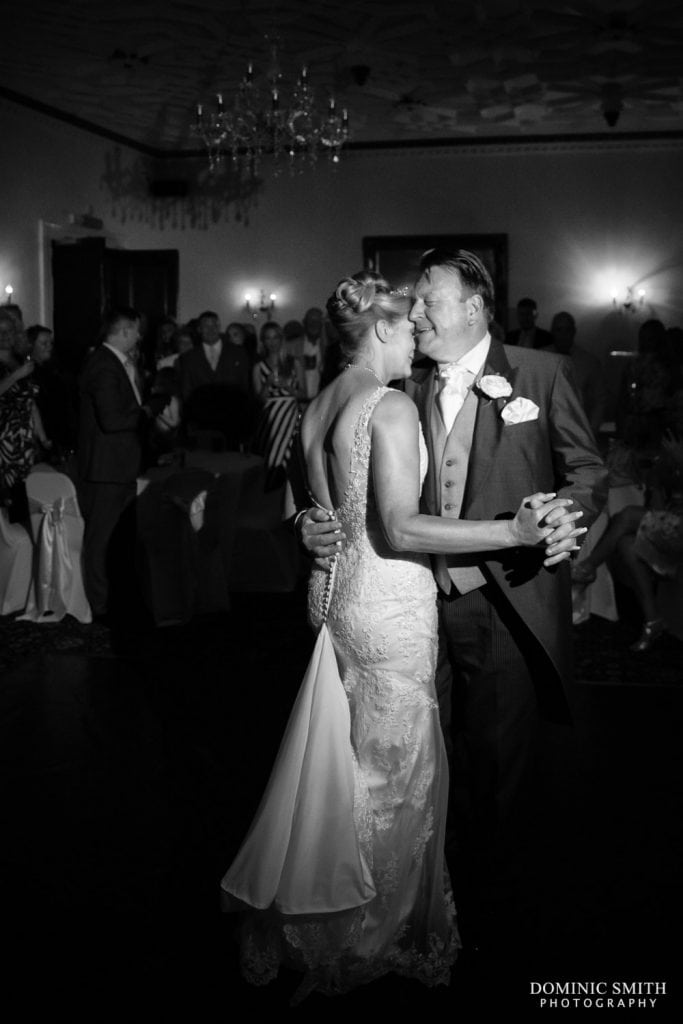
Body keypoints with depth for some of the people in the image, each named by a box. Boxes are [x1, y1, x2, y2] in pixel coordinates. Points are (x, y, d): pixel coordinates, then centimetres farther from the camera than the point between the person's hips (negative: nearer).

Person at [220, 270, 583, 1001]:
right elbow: (400, 530, -23)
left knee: (348, 761, 20)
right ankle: (377, 936, 25)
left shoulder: (314, 410, 8)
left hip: (334, 591, 8)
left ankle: (314, 919, 33)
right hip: (390, 604, -8)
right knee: (393, 772, 8)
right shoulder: (391, 406, -17)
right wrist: (514, 531, -24)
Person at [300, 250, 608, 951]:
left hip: (505, 610, -3)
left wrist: (566, 516, -17)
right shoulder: (408, 388, 9)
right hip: (424, 608, 3)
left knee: (496, 770, 10)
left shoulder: (540, 374, 0)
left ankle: (489, 916, 32)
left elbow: (588, 469, 3)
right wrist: (314, 523, -9)